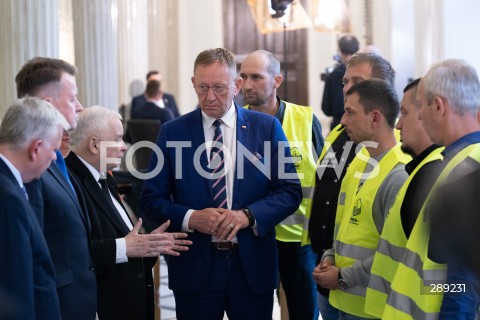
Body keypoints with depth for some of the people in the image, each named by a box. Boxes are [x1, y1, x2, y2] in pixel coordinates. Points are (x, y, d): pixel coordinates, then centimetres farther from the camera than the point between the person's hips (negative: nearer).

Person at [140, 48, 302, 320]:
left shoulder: (267, 127, 1)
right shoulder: (172, 132, 1)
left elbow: (291, 191, 1)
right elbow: (152, 200, 2)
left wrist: (248, 216, -15)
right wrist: (190, 218, -17)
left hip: (253, 266, 0)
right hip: (195, 267, 0)